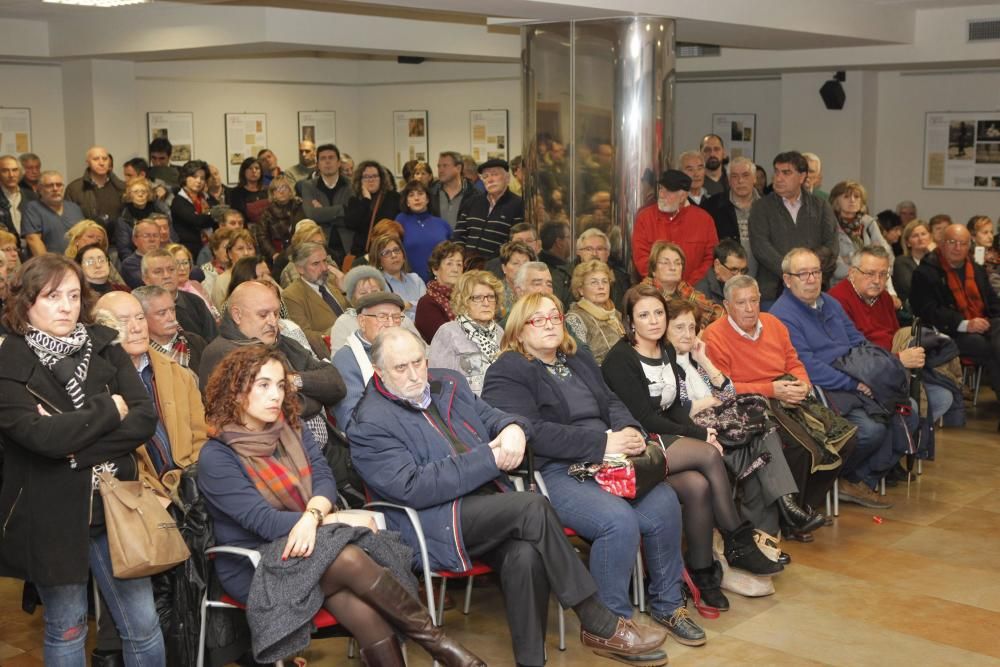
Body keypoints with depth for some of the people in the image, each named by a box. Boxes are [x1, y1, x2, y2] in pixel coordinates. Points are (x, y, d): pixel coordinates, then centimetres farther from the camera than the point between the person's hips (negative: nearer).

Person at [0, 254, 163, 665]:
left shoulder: (104, 347, 3)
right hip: (51, 517, -2)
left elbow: (145, 420, -8)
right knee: (66, 631, 13)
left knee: (143, 626, 8)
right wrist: (110, 410, -12)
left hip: (113, 507, 3)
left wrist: (75, 444, -18)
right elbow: (42, 435, -23)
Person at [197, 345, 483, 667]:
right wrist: (340, 520, -17)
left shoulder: (292, 429, 9)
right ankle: (435, 641, -22)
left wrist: (312, 516, -25)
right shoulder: (216, 458, -10)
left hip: (308, 538, 5)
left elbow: (324, 478, -2)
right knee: (350, 560, -33)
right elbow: (263, 521, -17)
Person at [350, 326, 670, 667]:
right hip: (437, 523, -6)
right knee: (534, 508, -27)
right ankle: (601, 625, -17)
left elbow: (488, 415, 22)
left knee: (526, 555, -29)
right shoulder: (370, 424, -6)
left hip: (489, 505, 6)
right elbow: (412, 488, -16)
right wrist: (487, 459, -18)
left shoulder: (448, 383, 16)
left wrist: (512, 428, -5)